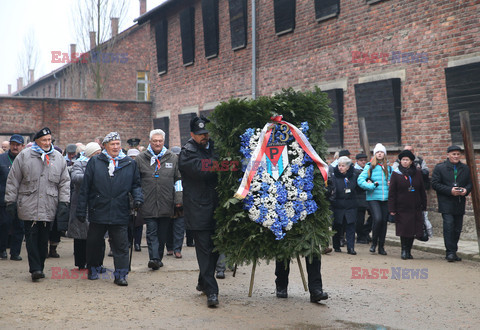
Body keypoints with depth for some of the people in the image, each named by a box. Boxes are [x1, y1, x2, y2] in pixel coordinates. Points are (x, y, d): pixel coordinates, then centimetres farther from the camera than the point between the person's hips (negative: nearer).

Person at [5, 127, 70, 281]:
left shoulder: (58, 158, 9)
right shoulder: (24, 156, 2)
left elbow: (64, 182, 11)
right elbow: (13, 180, 5)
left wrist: (64, 202, 2)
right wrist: (11, 201, 1)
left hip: (49, 208, 2)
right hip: (28, 206, -2)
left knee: (44, 238, 6)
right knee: (31, 237, -5)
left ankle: (40, 268, 17)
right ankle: (35, 269, -5)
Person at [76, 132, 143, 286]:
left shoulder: (130, 163, 9)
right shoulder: (94, 162, 4)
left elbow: (135, 185, 17)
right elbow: (85, 188, 4)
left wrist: (138, 197, -4)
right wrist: (81, 210, 2)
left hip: (120, 214, 0)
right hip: (98, 212, 0)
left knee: (121, 246, -1)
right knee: (94, 243, 11)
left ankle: (121, 275, 6)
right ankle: (93, 269, 31)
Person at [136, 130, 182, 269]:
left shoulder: (172, 158, 9)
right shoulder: (141, 159, 6)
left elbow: (178, 179, 12)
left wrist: (178, 199, 7)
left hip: (166, 204, 2)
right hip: (148, 204, -1)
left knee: (162, 233, 8)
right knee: (152, 231, -7)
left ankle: (158, 258, 19)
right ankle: (154, 258, -14)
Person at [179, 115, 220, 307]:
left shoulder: (213, 146, 13)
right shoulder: (187, 152, -6)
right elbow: (202, 169, -21)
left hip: (215, 206, 6)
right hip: (198, 209, -6)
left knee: (215, 247, 13)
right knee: (204, 249, -7)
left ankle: (203, 282, 30)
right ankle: (211, 291, -6)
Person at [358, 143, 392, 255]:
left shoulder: (388, 168, 13)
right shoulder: (370, 167, 2)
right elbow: (360, 180, -4)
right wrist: (372, 186, -14)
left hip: (386, 198, 4)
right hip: (373, 197, -4)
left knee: (384, 221, 5)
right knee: (377, 219, -19)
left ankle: (381, 246, 17)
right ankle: (374, 242, 3)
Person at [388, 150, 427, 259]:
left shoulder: (417, 173, 8)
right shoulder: (396, 174, 0)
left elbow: (422, 191, 13)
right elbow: (391, 192, -1)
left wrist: (424, 205, 10)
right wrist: (392, 208, -6)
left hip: (415, 207, 3)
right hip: (402, 208, -3)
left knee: (413, 229, 4)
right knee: (404, 229, -5)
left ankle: (408, 250, 15)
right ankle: (404, 250, 7)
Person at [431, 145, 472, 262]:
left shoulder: (465, 168, 14)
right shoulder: (439, 168, 0)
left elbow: (470, 183, 17)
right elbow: (435, 184, -7)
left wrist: (466, 190, -7)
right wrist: (450, 191, -16)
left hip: (460, 204, 5)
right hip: (446, 203, -5)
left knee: (457, 229, 8)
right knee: (449, 227, -13)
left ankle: (453, 252, 18)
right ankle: (450, 252, -9)